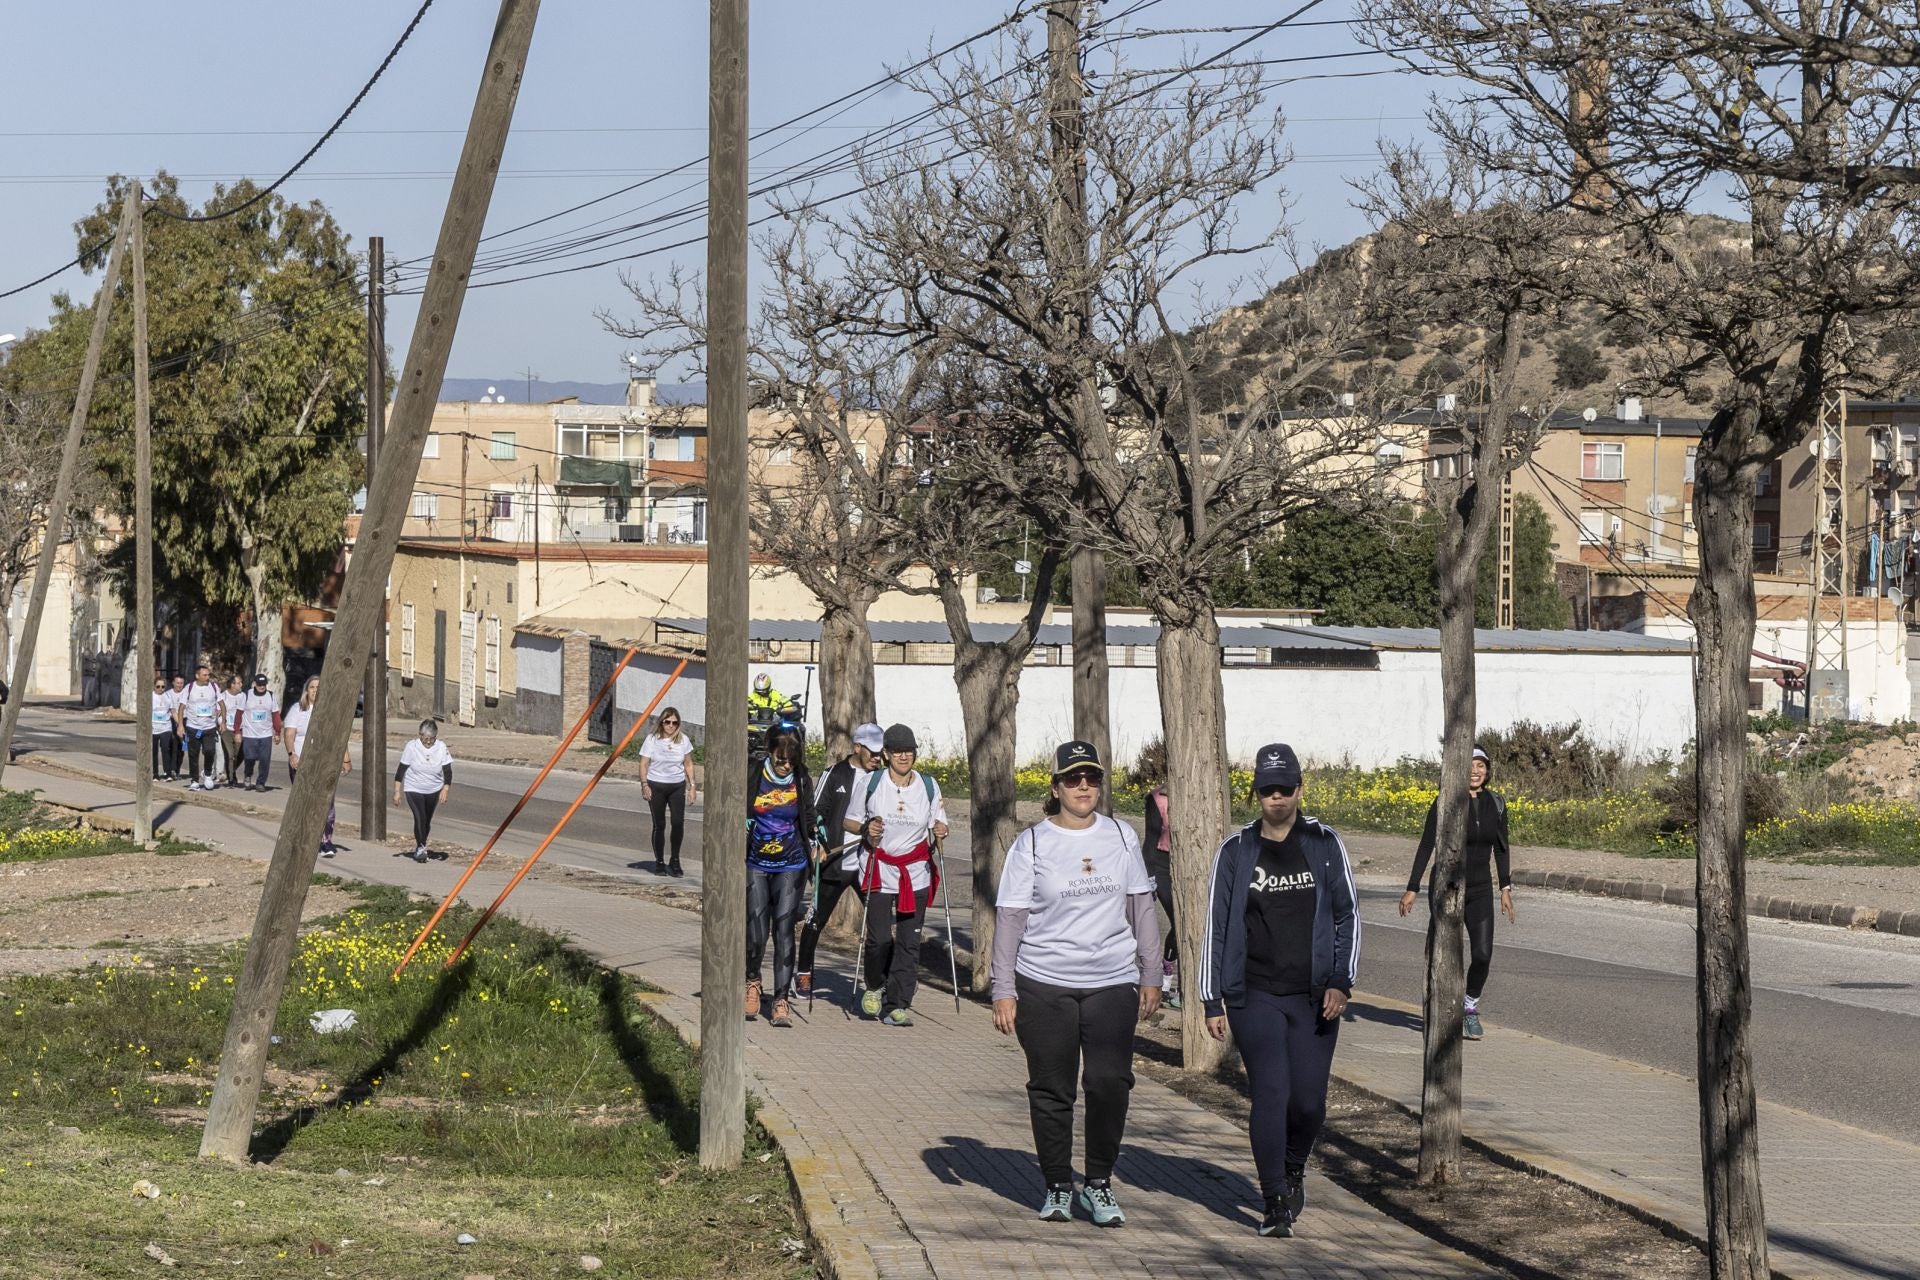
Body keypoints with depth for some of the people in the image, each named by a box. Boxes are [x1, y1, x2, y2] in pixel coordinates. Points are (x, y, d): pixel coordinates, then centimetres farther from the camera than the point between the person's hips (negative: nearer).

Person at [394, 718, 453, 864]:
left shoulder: (441, 748, -11)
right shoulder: (412, 747, -14)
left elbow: (447, 771, -8)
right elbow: (401, 770, -8)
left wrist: (445, 789, -21)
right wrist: (397, 791, -9)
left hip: (433, 791, 3)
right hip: (414, 789, -2)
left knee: (427, 821, 12)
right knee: (420, 818, -18)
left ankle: (419, 848, 30)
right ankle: (421, 847, -9)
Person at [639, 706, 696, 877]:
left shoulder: (683, 740, 5)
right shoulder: (652, 739, -2)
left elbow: (687, 765, 11)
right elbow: (644, 764, -1)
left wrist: (691, 786, 7)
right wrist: (644, 784, -12)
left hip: (677, 786, 1)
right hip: (656, 786, -1)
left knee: (678, 822, -14)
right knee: (659, 825, 1)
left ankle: (675, 861, 0)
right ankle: (659, 862, 12)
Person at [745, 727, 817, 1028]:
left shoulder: (802, 781, 0)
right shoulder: (753, 777, -7)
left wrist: (813, 845, 6)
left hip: (791, 866, 1)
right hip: (756, 864, -1)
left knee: (784, 931, -7)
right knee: (755, 932, -7)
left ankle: (781, 1001, -5)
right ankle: (752, 983, 22)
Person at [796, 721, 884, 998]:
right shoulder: (835, 775, -1)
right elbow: (815, 812, -1)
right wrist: (817, 844, -13)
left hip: (868, 863, 3)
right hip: (834, 862, -3)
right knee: (817, 919, 7)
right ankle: (804, 973, 22)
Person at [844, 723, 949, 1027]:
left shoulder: (928, 785, 4)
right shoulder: (872, 783, -2)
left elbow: (938, 825, 13)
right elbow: (849, 821, 7)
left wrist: (940, 830, -10)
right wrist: (866, 828, -14)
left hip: (916, 874, 2)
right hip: (878, 871, -2)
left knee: (908, 941, -3)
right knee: (880, 938, -8)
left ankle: (897, 1005, 2)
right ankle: (874, 986, 22)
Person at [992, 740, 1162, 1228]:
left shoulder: (1122, 837, 8)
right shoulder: (1032, 844, 0)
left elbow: (1142, 908, 14)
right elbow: (1009, 918, 0)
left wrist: (1150, 976, 13)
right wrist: (1004, 990, -5)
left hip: (1112, 985, 1)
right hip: (1044, 986, -1)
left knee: (1110, 1082, -10)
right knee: (1051, 1090, 3)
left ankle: (1099, 1183, 5)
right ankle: (1057, 1186, 18)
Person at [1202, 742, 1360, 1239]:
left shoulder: (1325, 845, 4)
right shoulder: (1236, 851, 2)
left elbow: (1347, 915, 7)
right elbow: (1216, 927, 5)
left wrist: (1340, 982, -4)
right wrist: (1212, 1002, 1)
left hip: (1315, 997, 1)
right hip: (1255, 996, -1)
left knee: (1309, 1102, 1)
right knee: (1271, 1094, -12)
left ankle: (1293, 1167, 32)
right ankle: (1276, 1203, -5)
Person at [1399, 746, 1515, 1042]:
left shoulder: (1496, 804, 3)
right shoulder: (1445, 803, -8)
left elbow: (1501, 848, 11)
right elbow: (1426, 846, -5)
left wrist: (1506, 889, 6)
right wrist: (1412, 889, -7)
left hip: (1480, 890, 3)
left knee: (1483, 955, -9)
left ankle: (1470, 1008, 15)